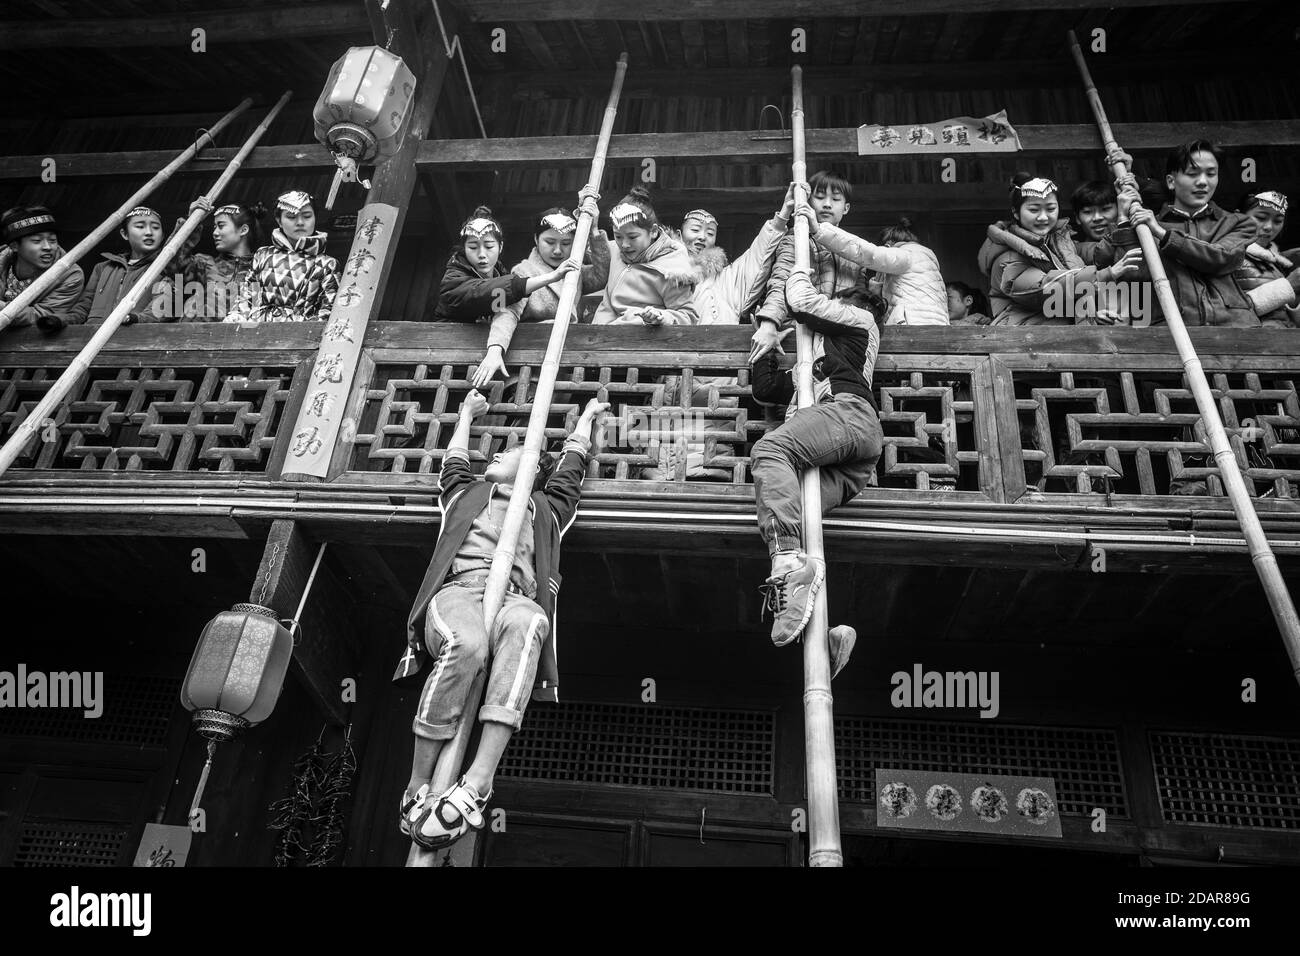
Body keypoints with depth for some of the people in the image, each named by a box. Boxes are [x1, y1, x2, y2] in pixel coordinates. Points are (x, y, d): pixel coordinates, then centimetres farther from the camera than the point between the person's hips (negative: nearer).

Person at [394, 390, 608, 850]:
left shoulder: (546, 510, 34)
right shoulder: (467, 494, 36)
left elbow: (570, 468, 43)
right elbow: (454, 460, 50)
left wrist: (585, 418, 58)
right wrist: (467, 414, 67)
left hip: (514, 598, 0)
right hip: (457, 591, 0)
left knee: (527, 623, -40)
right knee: (465, 643, -38)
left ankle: (476, 784, -50)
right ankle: (417, 789, -34)